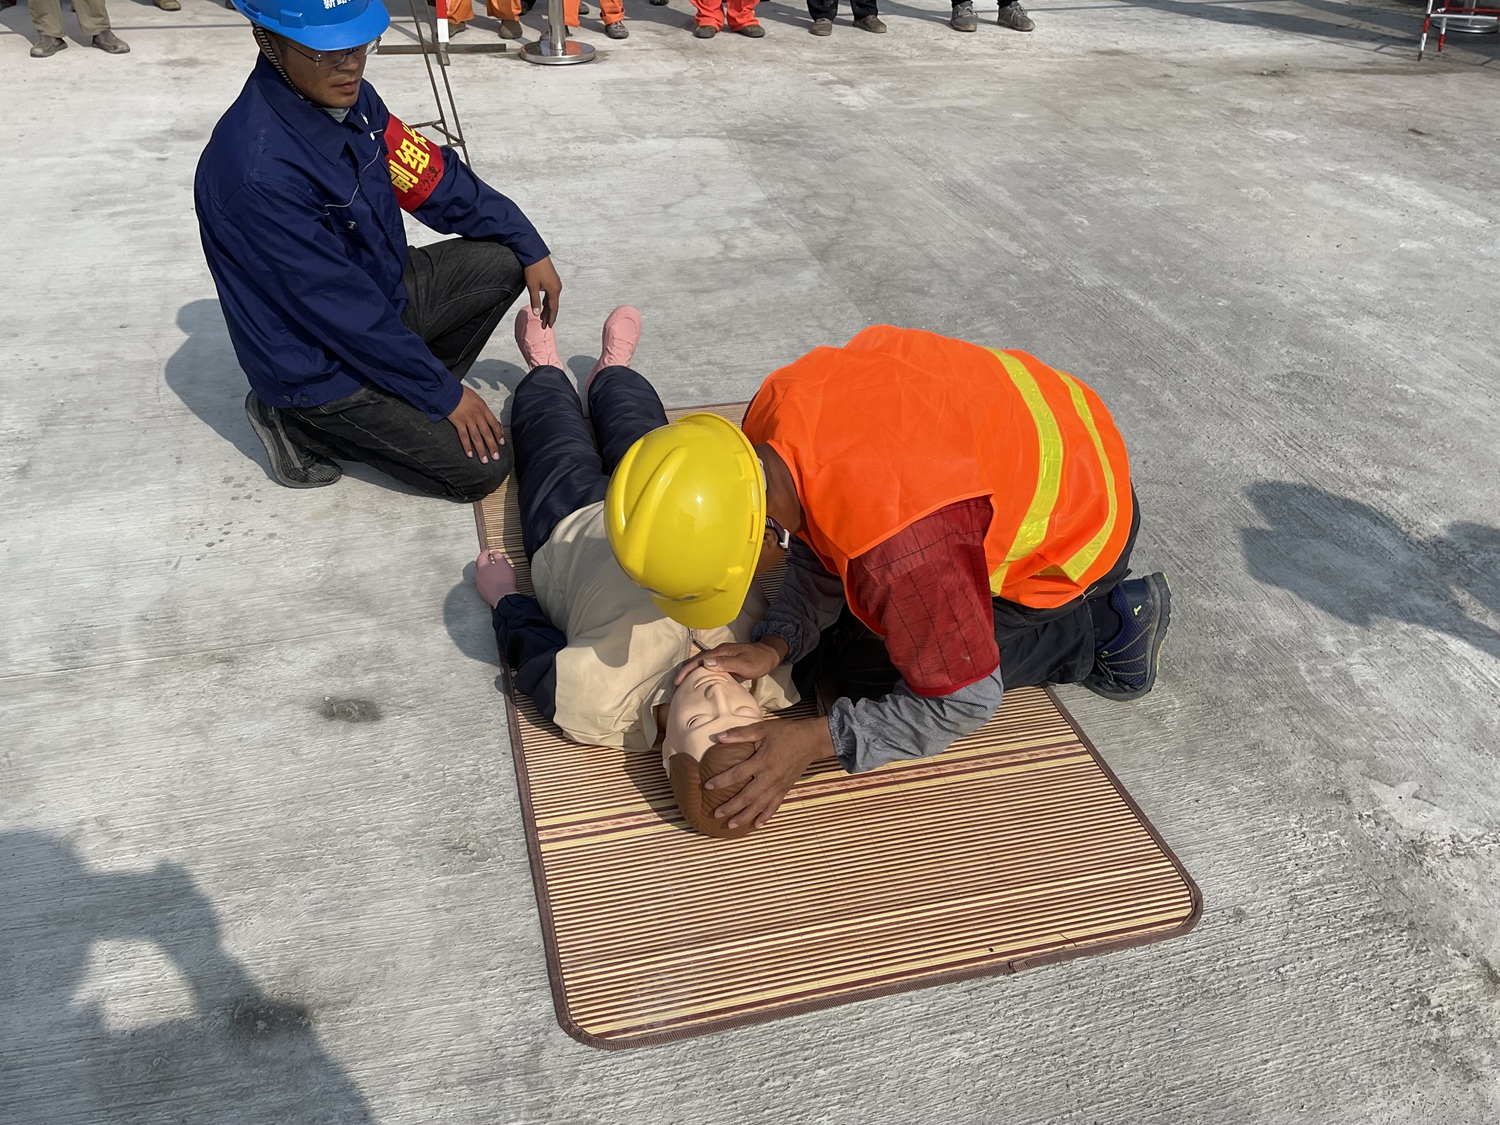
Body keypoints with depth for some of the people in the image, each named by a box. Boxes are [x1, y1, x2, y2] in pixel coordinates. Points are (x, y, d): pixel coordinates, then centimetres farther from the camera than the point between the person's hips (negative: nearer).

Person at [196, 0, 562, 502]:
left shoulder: (347, 97, -8)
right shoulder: (261, 166, -33)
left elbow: (434, 178, 3)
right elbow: (345, 309, -29)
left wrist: (530, 248, 2)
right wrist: (445, 393, -21)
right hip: (319, 365, -8)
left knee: (504, 259, 4)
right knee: (481, 466, -10)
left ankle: (403, 399, 6)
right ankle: (305, 426, 4)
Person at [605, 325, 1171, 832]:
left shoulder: (898, 548, -43)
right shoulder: (773, 412, -21)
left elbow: (964, 702, -27)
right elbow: (819, 549, -3)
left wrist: (815, 740, -28)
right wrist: (775, 645, -18)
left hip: (1073, 531, -7)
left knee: (861, 674, -1)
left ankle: (1103, 626, 4)